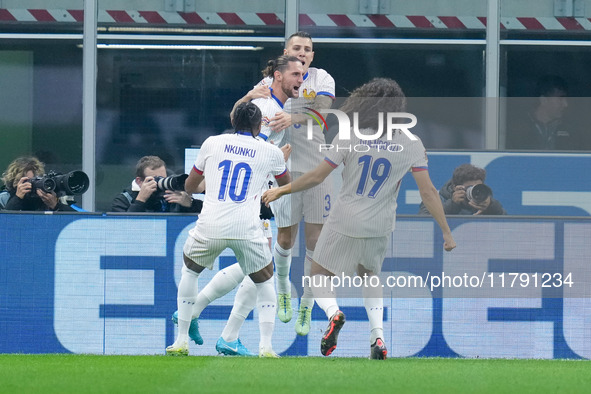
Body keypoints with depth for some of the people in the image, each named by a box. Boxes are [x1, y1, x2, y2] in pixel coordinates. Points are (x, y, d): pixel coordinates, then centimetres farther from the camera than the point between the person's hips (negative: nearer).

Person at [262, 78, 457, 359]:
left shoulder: (349, 137, -10)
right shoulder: (411, 144, -5)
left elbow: (316, 177, -6)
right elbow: (428, 192, -4)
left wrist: (280, 191, 9)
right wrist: (446, 232, 6)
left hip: (344, 224, -3)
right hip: (380, 227, 3)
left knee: (319, 274, 15)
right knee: (368, 275, 28)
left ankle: (333, 312, -18)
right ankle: (377, 335, 9)